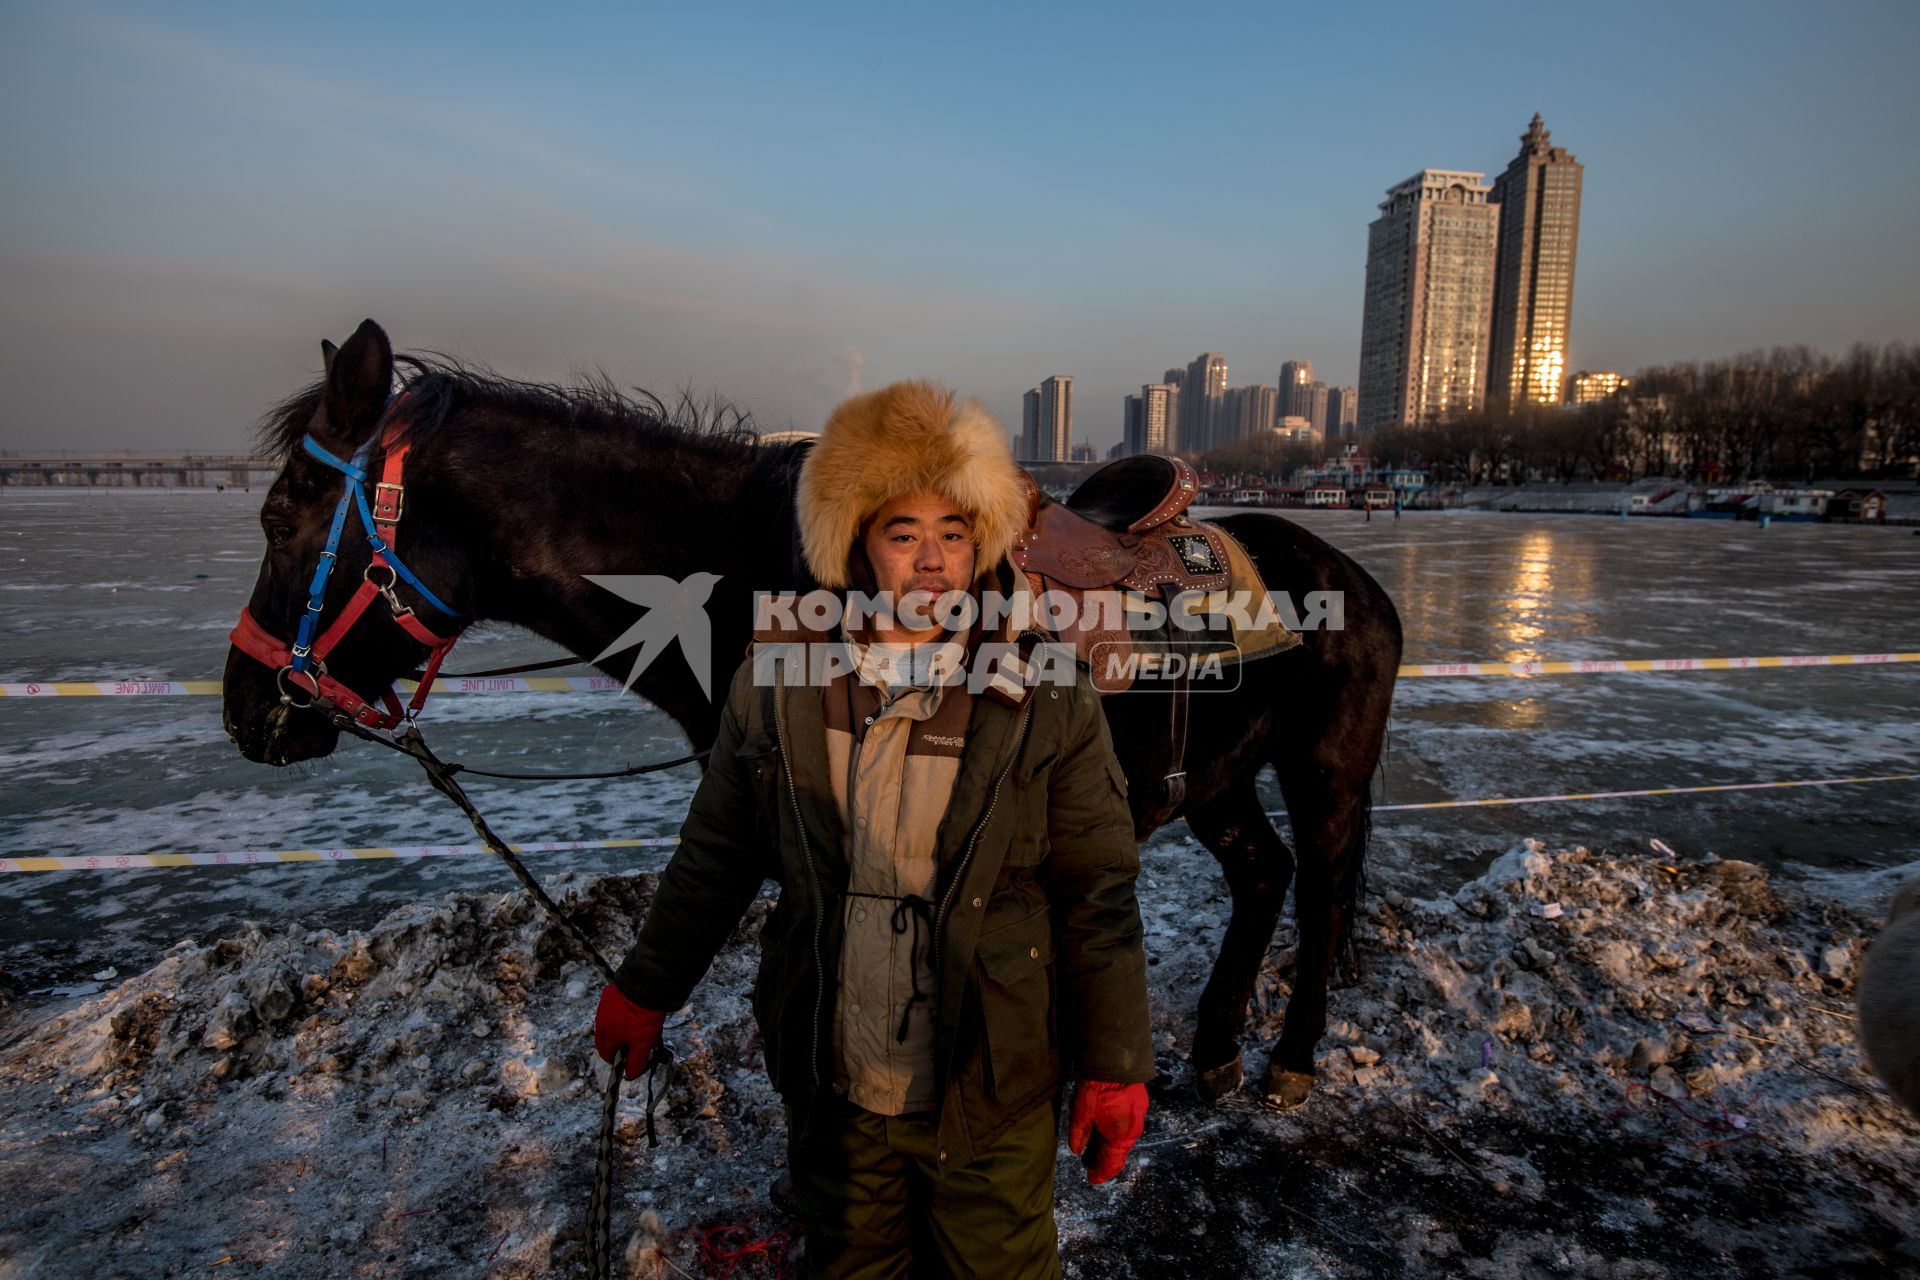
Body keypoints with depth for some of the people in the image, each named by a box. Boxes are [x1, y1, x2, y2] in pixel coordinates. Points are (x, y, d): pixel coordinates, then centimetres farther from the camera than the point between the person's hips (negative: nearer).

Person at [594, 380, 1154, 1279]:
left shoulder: (1048, 697, -14)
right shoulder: (778, 676, -8)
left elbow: (1097, 894, -9)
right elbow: (716, 853, 4)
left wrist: (1114, 1068, -6)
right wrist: (647, 989, 10)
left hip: (992, 1094, -2)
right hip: (830, 1087, 3)